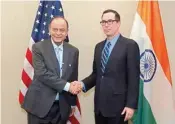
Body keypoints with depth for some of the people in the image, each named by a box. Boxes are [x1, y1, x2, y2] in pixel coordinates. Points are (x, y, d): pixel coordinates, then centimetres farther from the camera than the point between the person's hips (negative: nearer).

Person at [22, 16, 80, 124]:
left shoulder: (73, 51, 5)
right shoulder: (38, 48, -6)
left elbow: (73, 78, 11)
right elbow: (42, 73, -17)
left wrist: (72, 103, 14)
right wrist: (66, 85, -20)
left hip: (62, 107, 3)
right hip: (39, 104, -3)